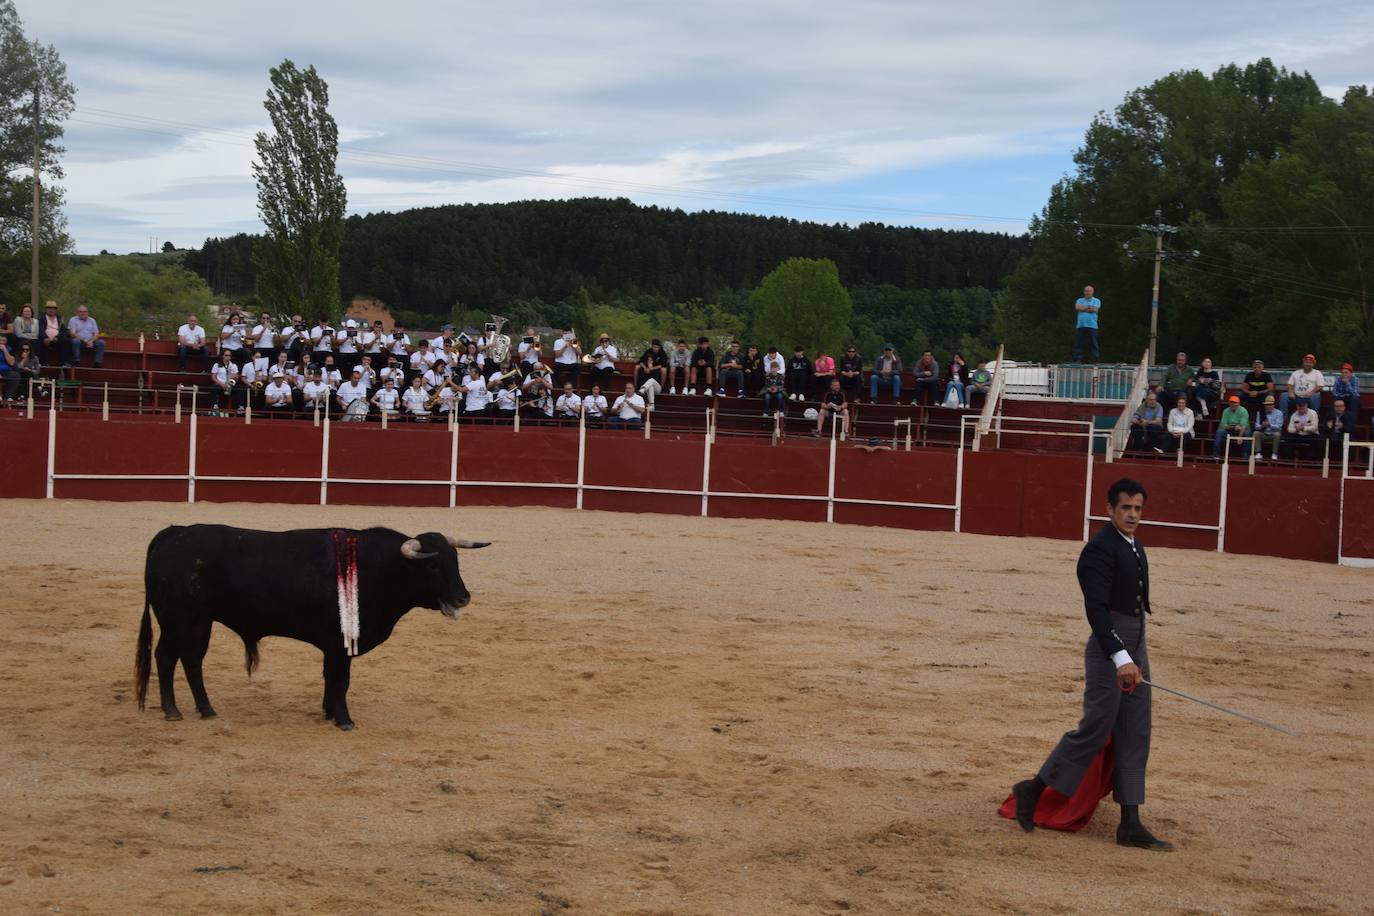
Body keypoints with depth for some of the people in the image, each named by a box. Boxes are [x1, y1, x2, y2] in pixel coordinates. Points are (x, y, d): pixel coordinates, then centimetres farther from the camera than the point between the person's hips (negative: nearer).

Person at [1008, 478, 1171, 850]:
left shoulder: (1136, 548, 15)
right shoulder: (1100, 549, -15)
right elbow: (1096, 609, -23)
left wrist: (1138, 652, 20)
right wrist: (1120, 657, -29)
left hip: (1134, 650, 9)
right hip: (1109, 651, -9)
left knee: (1135, 737, 7)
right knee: (1095, 731, -6)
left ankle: (1130, 824, 10)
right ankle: (1033, 790, 11)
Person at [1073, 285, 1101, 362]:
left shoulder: (1096, 301, 9)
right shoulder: (1080, 300, 16)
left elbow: (1095, 309, -9)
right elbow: (1077, 307, -5)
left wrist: (1083, 308, -1)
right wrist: (1089, 307, -5)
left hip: (1092, 326, -2)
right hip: (1080, 326, 2)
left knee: (1093, 344, -3)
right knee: (1078, 344, 0)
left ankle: (1095, 361, -2)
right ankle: (1077, 360, 2)